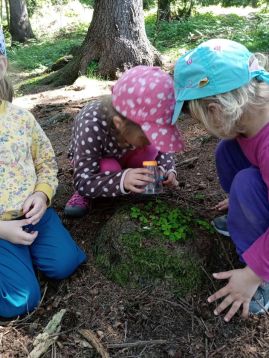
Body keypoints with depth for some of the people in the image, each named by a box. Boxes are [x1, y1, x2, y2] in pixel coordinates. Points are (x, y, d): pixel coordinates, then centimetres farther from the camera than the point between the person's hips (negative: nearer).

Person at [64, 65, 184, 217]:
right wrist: (121, 180, -59)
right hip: (92, 159, -3)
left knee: (151, 151, -25)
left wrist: (168, 170, -34)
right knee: (110, 169, -35)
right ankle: (85, 193, -5)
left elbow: (162, 149, -12)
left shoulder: (143, 122, -29)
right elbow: (83, 182, -42)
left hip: (123, 155, 4)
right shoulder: (91, 127, -43)